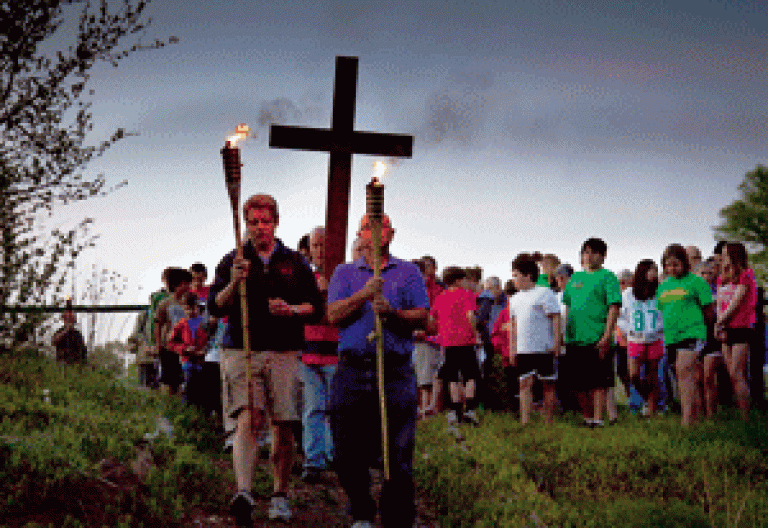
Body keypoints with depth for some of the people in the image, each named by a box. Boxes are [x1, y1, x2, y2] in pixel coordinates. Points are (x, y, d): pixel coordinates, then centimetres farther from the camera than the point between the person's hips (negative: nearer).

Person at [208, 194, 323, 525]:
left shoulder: (294, 263, 12)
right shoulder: (233, 261, 9)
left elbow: (316, 307, 11)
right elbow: (214, 308, 2)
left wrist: (291, 310, -9)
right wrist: (233, 284, -17)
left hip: (284, 352, 2)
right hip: (241, 352, -2)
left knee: (283, 427, 1)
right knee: (248, 419, -18)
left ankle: (280, 495, 17)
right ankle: (243, 493, -30)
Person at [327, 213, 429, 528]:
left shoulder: (408, 272, 13)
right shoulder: (344, 273, 15)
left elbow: (422, 316, 2)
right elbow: (334, 315, 1)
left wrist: (393, 313, -17)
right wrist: (365, 294, -13)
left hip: (396, 370, -1)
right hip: (353, 369, 1)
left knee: (398, 455, -4)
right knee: (349, 454, 3)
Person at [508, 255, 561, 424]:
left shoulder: (545, 293, -3)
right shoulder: (515, 299, 17)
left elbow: (556, 318, -7)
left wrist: (556, 342, -13)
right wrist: (512, 348, 17)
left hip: (544, 349, -6)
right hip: (523, 351, 6)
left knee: (547, 385, 1)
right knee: (525, 383, -4)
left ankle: (548, 422, 6)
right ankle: (525, 421, -9)